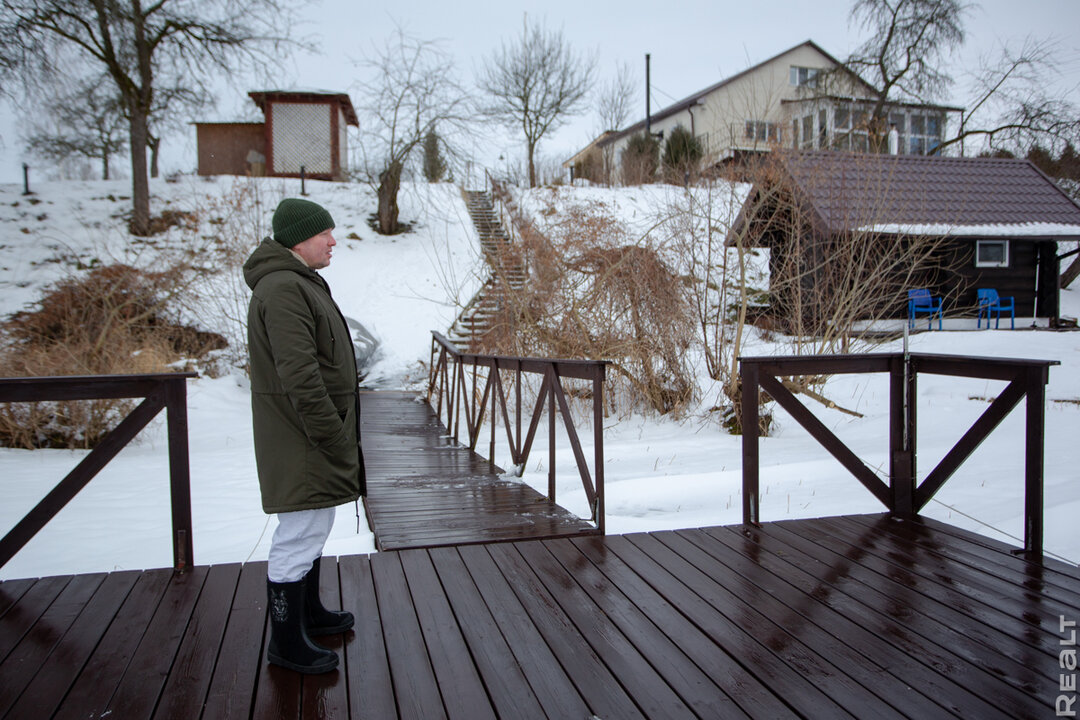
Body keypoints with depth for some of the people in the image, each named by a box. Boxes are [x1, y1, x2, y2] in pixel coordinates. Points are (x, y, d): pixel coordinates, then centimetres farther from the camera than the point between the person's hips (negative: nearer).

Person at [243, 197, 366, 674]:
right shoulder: (283, 290, -20)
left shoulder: (299, 283, 16)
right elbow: (301, 377, -26)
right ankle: (286, 642, 13)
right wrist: (334, 438, -22)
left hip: (312, 438, 11)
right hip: (302, 442, -11)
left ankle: (308, 613, 38)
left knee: (311, 530, 22)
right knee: (299, 537, -1)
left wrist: (339, 434, 20)